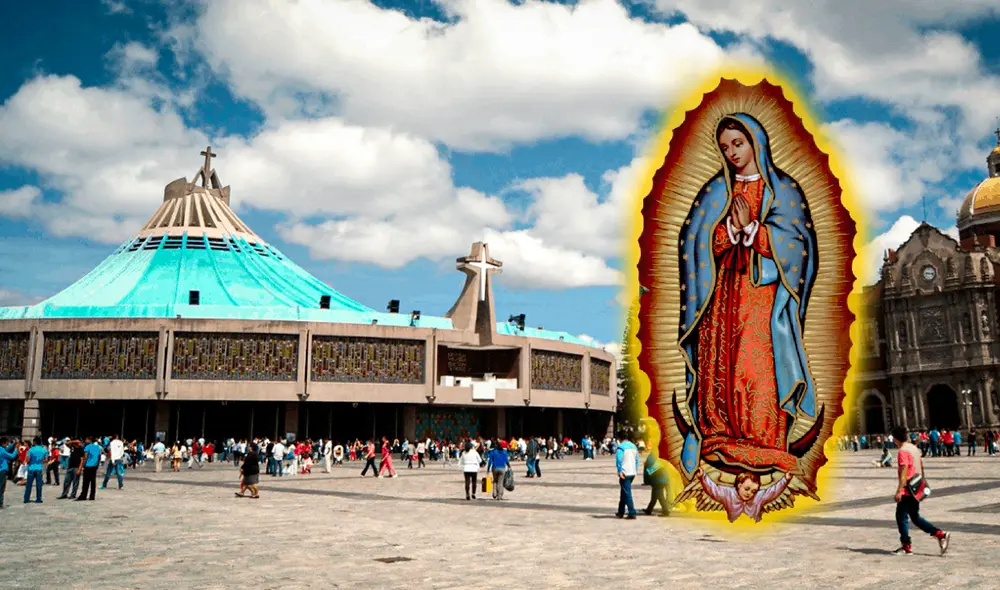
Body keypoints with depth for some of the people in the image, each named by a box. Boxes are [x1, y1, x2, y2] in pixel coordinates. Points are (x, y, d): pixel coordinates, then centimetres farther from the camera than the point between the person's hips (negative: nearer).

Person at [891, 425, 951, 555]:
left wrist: (898, 492, -21)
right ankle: (941, 535, 9)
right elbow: (921, 468, 17)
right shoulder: (914, 448, 11)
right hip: (917, 489, 9)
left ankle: (906, 547, 7)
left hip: (907, 490, -9)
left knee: (901, 516, 2)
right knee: (915, 517, 17)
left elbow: (903, 473, -21)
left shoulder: (903, 451, -17)